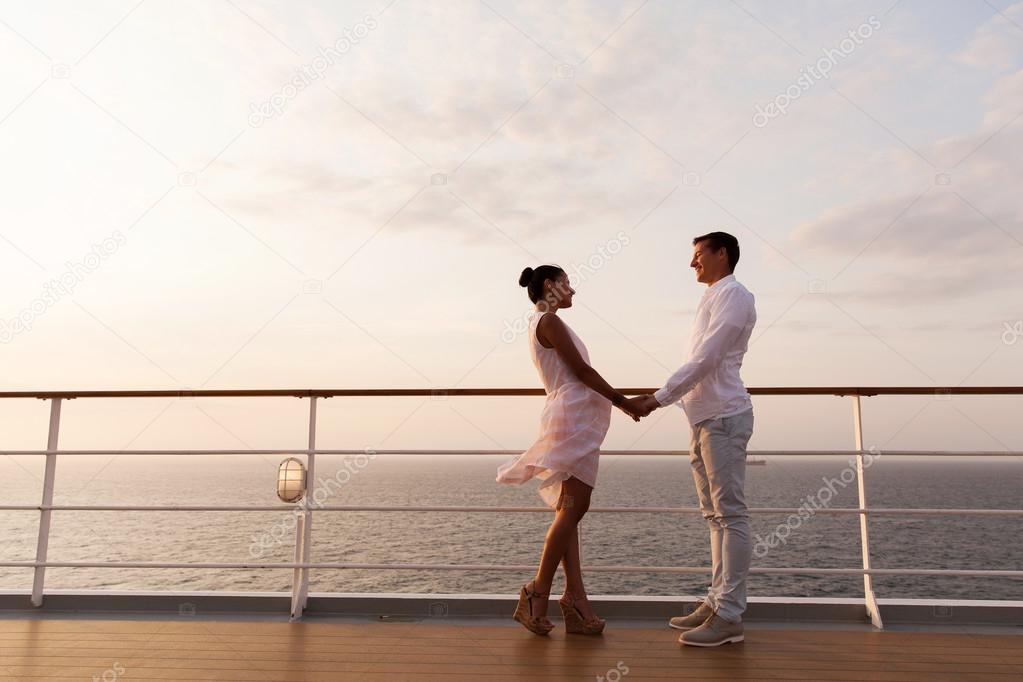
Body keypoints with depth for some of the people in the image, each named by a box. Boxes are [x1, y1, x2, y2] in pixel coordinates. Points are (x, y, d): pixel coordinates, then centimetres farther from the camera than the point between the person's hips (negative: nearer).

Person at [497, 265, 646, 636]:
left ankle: (575, 599, 7)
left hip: (570, 417, 10)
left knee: (569, 509, 5)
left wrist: (617, 400, 21)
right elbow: (582, 370, -10)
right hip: (573, 415, -10)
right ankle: (538, 594, -4)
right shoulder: (549, 321, -8)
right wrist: (621, 400, -1)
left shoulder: (542, 323, 22)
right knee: (573, 508, -10)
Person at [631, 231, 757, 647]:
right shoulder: (712, 299, 22)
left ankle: (729, 616, -4)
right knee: (715, 515, 11)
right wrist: (662, 396, 15)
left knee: (730, 514, -7)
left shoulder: (733, 295, -7)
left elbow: (706, 360, -16)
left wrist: (660, 398, -16)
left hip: (723, 416, -10)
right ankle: (717, 602, 18)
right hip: (704, 417, 10)